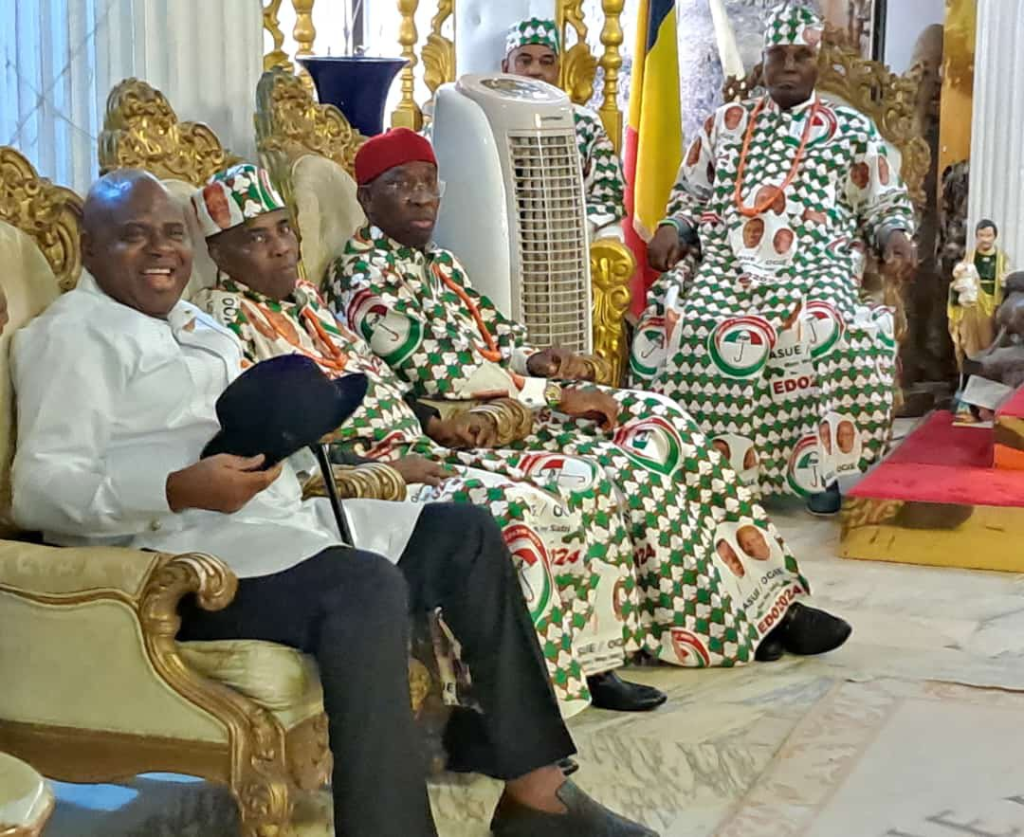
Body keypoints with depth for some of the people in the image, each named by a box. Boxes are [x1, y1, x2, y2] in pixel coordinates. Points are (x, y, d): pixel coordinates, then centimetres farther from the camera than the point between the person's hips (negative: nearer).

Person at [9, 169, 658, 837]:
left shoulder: (197, 325, 24)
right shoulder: (73, 333, -4)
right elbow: (42, 490, -16)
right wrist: (181, 490, -31)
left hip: (275, 525, 10)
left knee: (465, 533, 5)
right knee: (368, 588, -33)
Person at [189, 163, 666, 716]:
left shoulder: (302, 297, 20)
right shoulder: (225, 319, -7)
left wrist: (437, 424, 10)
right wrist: (381, 468, -21)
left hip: (410, 452, 9)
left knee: (581, 488, -4)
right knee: (508, 509, -31)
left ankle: (591, 666, 3)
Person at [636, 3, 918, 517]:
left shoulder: (853, 130, 18)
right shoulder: (725, 123, 23)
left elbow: (885, 205, 21)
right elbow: (690, 192, 28)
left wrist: (896, 238, -1)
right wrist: (671, 228, 7)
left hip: (815, 268, -1)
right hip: (726, 264, 2)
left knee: (833, 333, -35)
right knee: (688, 326, -31)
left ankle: (815, 466, -19)